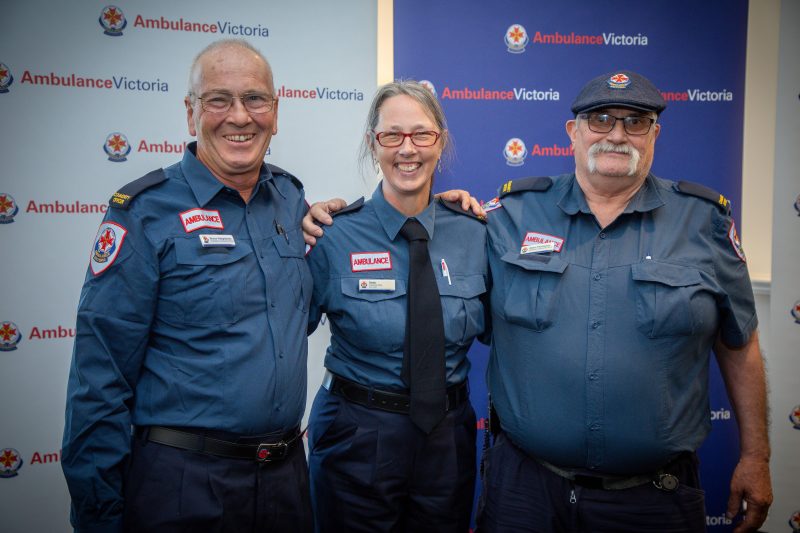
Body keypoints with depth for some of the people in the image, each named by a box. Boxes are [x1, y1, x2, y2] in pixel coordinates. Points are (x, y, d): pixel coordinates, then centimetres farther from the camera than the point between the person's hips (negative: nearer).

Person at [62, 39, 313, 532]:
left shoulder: (291, 197, 4)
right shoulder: (144, 213, -12)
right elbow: (100, 378, -12)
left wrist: (321, 237, 4)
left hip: (288, 472, 5)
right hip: (183, 482, -5)